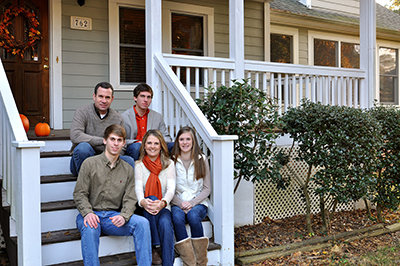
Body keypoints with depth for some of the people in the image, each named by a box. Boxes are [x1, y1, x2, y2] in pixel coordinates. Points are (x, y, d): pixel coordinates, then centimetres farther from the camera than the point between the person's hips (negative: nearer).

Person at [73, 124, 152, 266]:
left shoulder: (128, 169, 12)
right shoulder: (90, 163, 4)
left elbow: (130, 199, 5)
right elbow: (79, 194, -1)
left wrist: (123, 216, -17)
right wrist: (87, 213, -21)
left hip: (113, 216, 3)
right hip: (91, 214, -2)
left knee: (142, 223, -23)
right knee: (90, 227, -37)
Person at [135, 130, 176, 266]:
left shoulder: (169, 164, 8)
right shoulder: (139, 165, 6)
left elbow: (171, 188, -7)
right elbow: (138, 187, -9)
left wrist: (162, 203, -31)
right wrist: (143, 201, -35)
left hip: (163, 207, 0)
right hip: (145, 208, 0)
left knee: (165, 223, -33)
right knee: (151, 198, -34)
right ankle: (154, 248, -30)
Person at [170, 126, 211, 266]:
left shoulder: (202, 159, 5)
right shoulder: (172, 161, 5)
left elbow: (206, 189, 4)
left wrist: (192, 203, -11)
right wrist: (180, 204, -15)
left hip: (198, 203, 0)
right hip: (178, 203, 1)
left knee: (193, 216, -33)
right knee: (177, 217, -33)